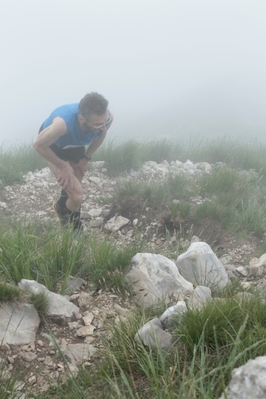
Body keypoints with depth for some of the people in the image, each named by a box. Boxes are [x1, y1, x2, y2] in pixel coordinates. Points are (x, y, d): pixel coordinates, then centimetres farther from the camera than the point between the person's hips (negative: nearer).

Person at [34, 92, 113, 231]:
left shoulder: (107, 117, -33)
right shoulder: (63, 123, -48)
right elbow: (38, 145, -28)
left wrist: (86, 158, -2)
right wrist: (62, 166, -19)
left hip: (77, 145, 5)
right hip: (54, 146, -4)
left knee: (73, 188, 23)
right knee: (77, 197, -11)